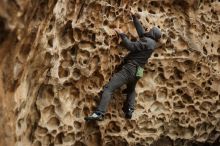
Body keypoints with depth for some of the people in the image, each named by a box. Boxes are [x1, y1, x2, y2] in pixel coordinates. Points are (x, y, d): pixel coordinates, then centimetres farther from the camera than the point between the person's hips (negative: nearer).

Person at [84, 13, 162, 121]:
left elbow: (131, 46, -21)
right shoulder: (152, 43, 14)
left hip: (129, 68, -9)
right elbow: (141, 32, 26)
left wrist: (122, 35, -10)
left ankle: (99, 113, -27)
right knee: (131, 90, 36)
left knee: (108, 88, -15)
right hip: (136, 72, 9)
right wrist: (134, 18, 32)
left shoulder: (147, 41, -13)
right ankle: (129, 110, 17)